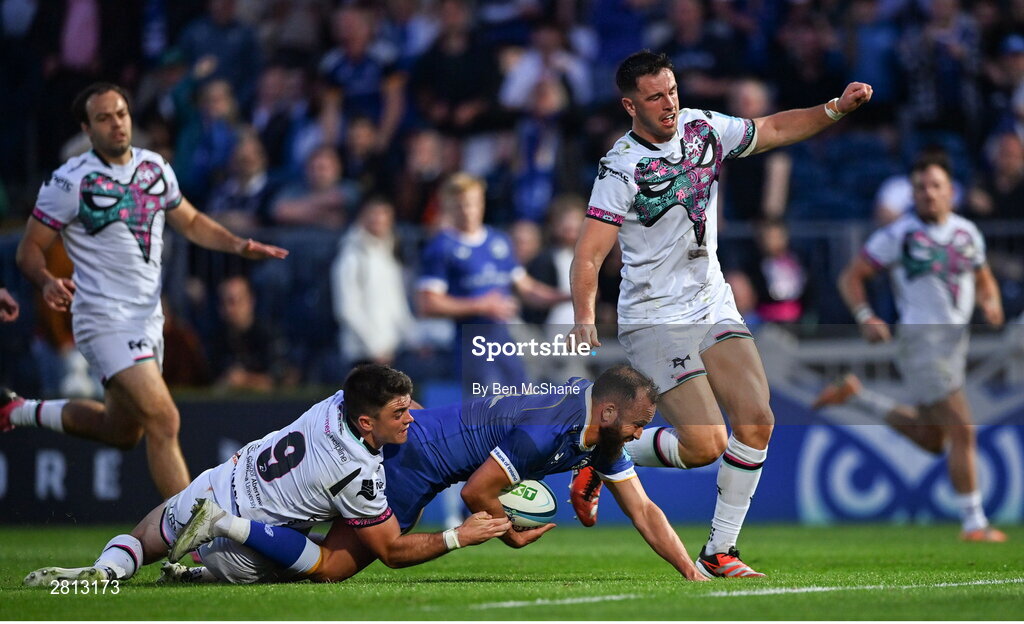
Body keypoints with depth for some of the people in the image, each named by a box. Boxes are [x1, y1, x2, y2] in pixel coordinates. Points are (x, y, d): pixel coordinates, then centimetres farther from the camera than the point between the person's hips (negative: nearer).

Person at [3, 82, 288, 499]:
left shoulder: (155, 168, 7)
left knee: (121, 431, 19)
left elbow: (191, 222, 21)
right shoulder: (71, 182, -11)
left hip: (148, 318, 8)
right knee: (163, 421, -20)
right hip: (105, 320, -7)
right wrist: (48, 282, -28)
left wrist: (237, 245, 4)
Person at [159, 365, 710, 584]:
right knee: (329, 568, -10)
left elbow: (642, 510, 9)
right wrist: (513, 534, -3)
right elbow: (475, 493, -20)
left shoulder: (601, 432, 3)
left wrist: (694, 573, 3)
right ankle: (228, 523, -11)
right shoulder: (546, 429, -25)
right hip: (413, 460, -9)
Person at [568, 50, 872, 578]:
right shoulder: (623, 167, -16)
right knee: (705, 445, -17)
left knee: (756, 420, -10)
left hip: (714, 308, 6)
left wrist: (835, 109, 2)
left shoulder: (702, 128, 3)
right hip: (656, 321, -6)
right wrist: (584, 324, -35)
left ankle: (719, 552, 2)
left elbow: (774, 129, 17)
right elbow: (588, 255, -20)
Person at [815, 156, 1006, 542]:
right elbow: (851, 277, -4)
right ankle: (974, 524, -3)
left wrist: (990, 303, -1)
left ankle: (857, 396, 30)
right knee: (961, 431, -11)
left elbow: (983, 280, 21)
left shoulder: (967, 232, 8)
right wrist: (865, 317, -19)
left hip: (956, 337, 7)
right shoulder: (899, 235, -8)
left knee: (930, 440, 16)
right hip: (922, 338, -7)